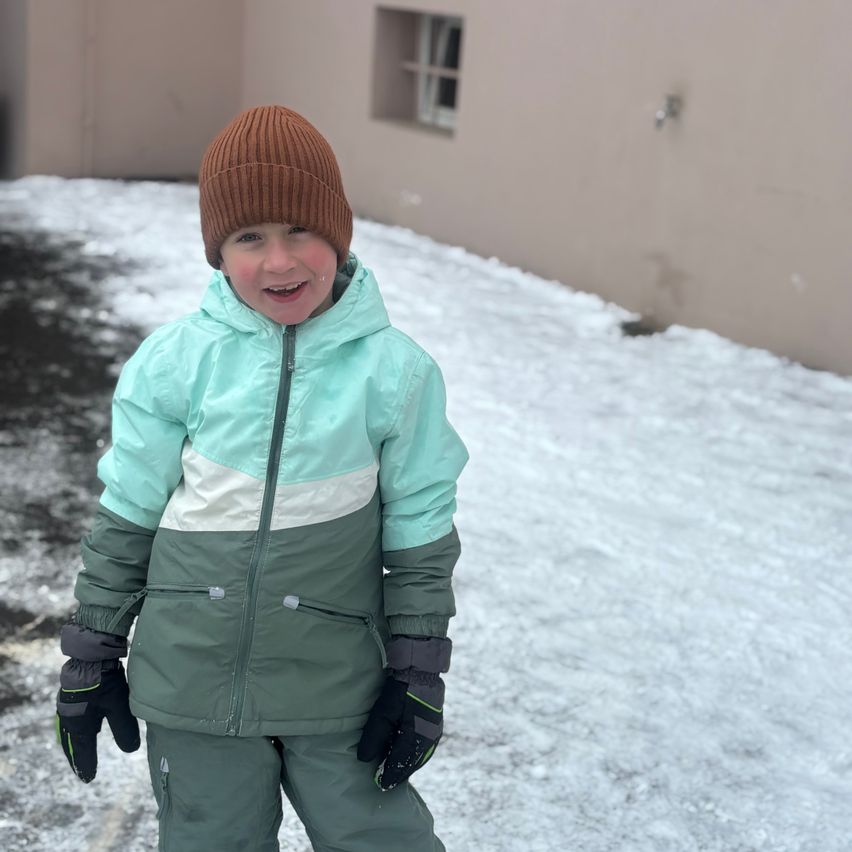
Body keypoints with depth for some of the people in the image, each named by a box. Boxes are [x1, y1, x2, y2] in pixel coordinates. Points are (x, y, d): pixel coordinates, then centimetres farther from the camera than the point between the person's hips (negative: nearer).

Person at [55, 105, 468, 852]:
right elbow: (125, 517, 3)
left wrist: (418, 677, 1)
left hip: (337, 687, -1)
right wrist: (91, 656, 7)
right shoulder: (175, 360, -7)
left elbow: (421, 534, 0)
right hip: (191, 679, 1)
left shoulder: (394, 369, -8)